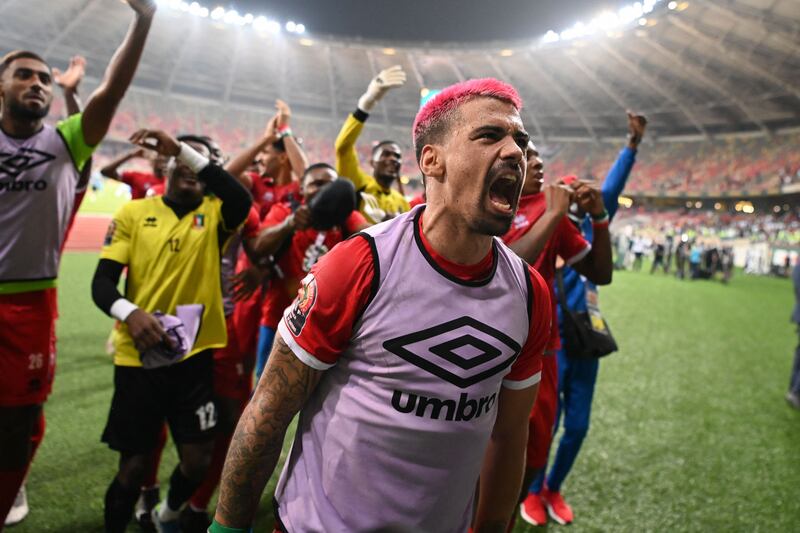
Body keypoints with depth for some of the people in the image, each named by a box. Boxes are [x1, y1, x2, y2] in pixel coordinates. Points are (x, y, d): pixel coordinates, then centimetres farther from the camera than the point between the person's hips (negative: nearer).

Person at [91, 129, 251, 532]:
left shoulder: (214, 215, 3)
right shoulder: (134, 212, 3)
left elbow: (242, 200, -21)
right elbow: (102, 281, -2)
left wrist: (182, 148, -24)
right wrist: (129, 312, -23)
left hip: (194, 355, 1)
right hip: (138, 357, 0)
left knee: (198, 459, 6)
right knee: (133, 462, 10)